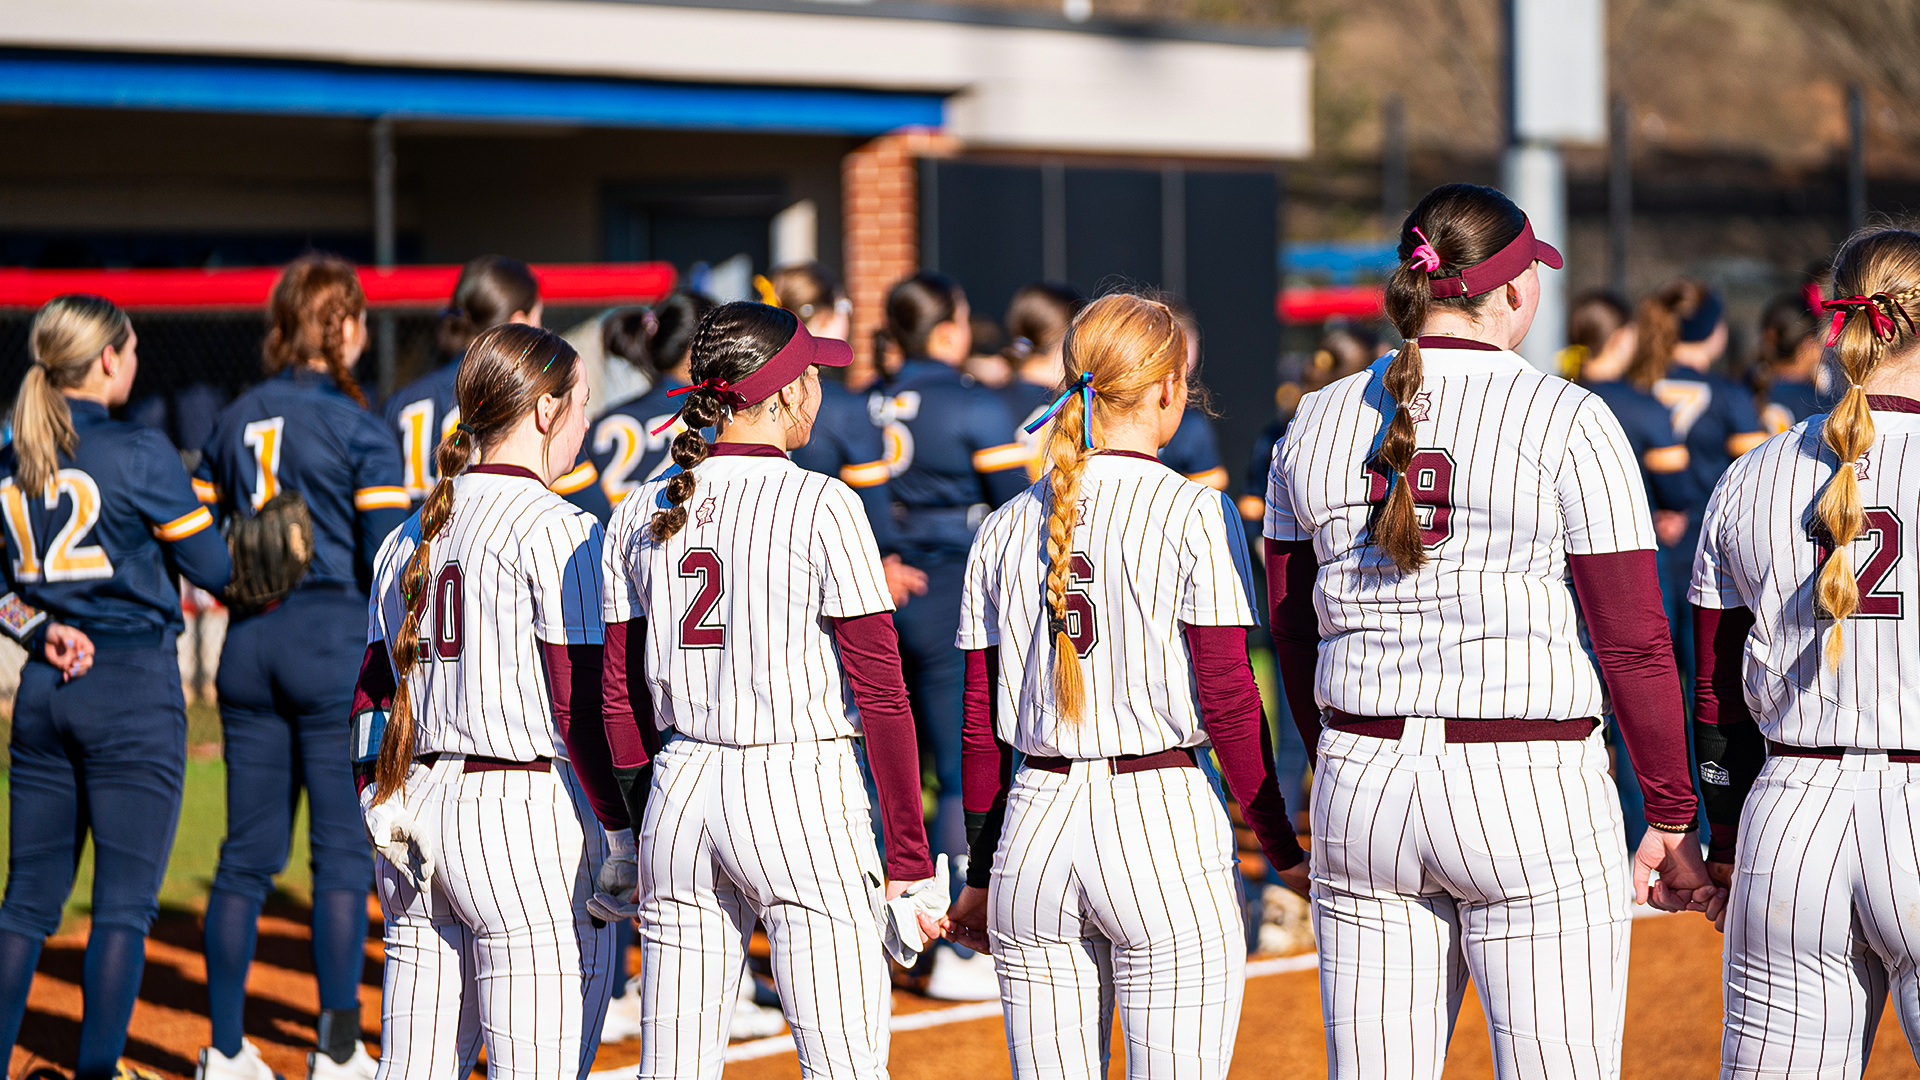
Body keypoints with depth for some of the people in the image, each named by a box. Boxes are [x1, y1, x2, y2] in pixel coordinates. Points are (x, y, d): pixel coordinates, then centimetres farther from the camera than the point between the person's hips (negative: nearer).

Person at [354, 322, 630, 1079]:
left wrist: (384, 821, 17)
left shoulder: (410, 535, 14)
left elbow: (371, 698, 15)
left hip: (415, 813, 8)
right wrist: (621, 838, -9)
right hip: (529, 816, -8)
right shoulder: (558, 531, -8)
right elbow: (581, 710, -13)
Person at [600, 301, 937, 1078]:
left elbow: (621, 697, 10)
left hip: (678, 790, 6)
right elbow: (880, 694, -9)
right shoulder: (822, 506, -8)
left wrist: (635, 836, 18)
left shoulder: (642, 514, 7)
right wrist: (908, 858, -5)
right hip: (799, 797, -6)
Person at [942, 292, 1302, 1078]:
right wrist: (1285, 856, 0)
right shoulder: (1192, 514, -5)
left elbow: (981, 723, 10)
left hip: (1032, 831, 5)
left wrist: (980, 877, 18)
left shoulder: (1006, 527, 8)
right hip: (1165, 828, -4)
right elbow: (1229, 704, -7)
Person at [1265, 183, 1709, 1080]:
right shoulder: (1567, 422, -7)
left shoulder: (1318, 423, 6)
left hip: (1359, 791, 5)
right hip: (1533, 794, -5)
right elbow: (1633, 643, -8)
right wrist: (1673, 820, 1)